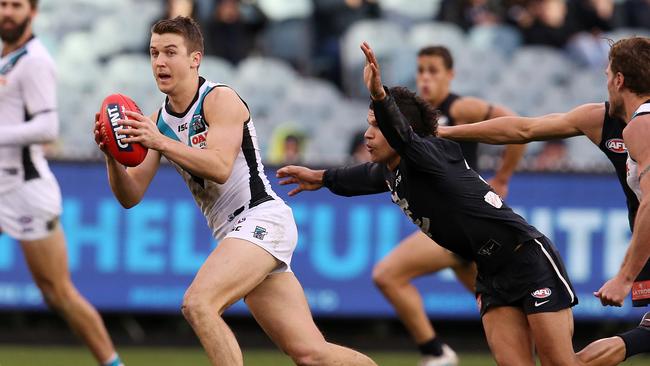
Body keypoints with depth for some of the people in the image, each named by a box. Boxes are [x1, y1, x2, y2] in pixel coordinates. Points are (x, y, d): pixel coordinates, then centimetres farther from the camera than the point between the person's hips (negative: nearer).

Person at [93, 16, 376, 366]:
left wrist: (160, 143, -33)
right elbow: (130, 196, 7)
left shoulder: (220, 100, -9)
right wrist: (113, 156, -11)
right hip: (233, 232, 7)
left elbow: (220, 167, -25)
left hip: (262, 219, -7)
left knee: (198, 304, -28)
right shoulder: (158, 120, 11)